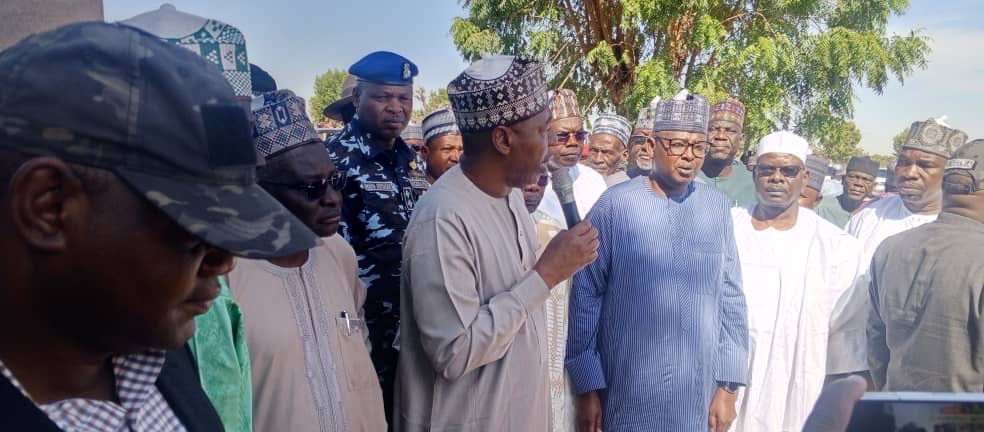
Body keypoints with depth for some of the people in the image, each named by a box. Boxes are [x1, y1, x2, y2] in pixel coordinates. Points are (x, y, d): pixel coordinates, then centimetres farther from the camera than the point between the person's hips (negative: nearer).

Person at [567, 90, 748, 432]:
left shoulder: (718, 207, 0)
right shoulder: (616, 204, -9)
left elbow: (731, 298, 4)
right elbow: (586, 295, -6)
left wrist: (728, 385, 2)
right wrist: (586, 387, -5)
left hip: (697, 394, 3)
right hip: (627, 392, -2)